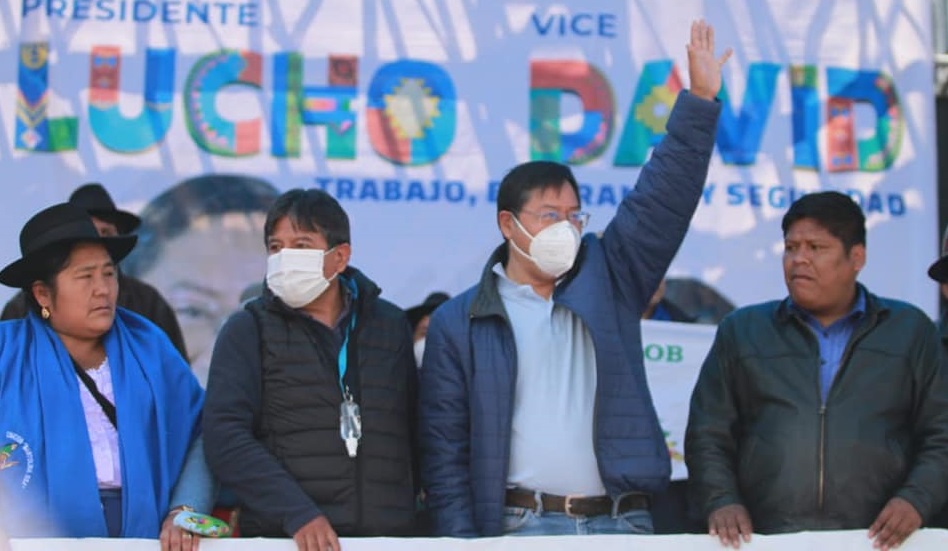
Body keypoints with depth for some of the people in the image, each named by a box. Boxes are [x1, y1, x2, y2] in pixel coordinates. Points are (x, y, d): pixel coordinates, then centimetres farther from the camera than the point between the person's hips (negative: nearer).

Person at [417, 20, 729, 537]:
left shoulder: (608, 278, 11)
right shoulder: (458, 323, 5)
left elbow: (662, 198, 4)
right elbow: (444, 447, 4)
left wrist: (699, 100, -4)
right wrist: (462, 541, -4)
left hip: (623, 521, 2)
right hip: (521, 524, -2)